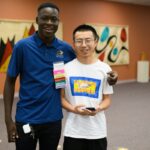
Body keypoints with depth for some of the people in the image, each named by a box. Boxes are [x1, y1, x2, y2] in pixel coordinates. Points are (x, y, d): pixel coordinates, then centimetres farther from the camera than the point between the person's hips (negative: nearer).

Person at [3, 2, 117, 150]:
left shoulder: (65, 48, -2)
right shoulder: (22, 46, -9)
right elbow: (10, 82, -4)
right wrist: (8, 119, -8)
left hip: (53, 118, 3)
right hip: (26, 119, -2)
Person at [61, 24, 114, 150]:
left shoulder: (104, 69, -2)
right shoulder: (66, 68, -3)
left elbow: (107, 99, 4)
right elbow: (61, 97, 3)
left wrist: (98, 108, -17)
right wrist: (73, 109, -16)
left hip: (97, 131, 1)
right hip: (73, 131, 0)